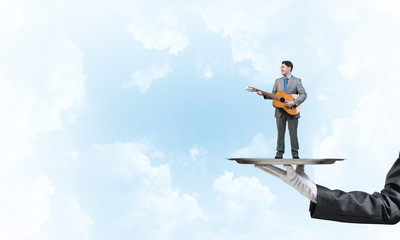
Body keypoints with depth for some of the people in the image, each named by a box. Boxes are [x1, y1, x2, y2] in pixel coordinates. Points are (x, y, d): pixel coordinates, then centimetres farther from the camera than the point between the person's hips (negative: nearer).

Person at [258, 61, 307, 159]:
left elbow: (303, 94, -8)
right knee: (280, 133, 6)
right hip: (280, 111, 3)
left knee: (293, 133, 1)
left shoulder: (297, 81, 1)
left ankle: (295, 153, 12)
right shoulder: (278, 81, 13)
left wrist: (293, 103, -21)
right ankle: (279, 153, 13)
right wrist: (264, 94, -5)